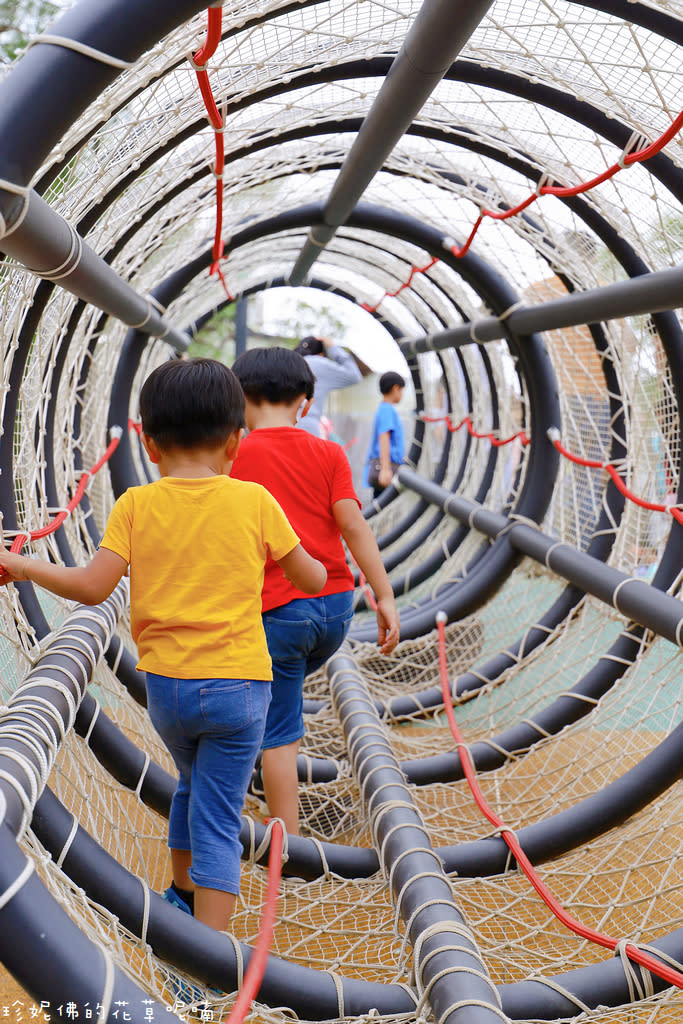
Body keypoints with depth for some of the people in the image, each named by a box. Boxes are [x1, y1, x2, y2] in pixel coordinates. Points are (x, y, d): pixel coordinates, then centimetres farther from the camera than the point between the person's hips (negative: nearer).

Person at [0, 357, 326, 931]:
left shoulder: (136, 505, -4)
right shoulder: (254, 501, -5)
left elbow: (91, 588, -9)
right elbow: (310, 579, 2)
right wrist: (323, 572, 26)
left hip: (165, 684, 3)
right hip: (237, 686, -2)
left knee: (194, 785, 29)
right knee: (217, 821, 3)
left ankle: (182, 896, 47)